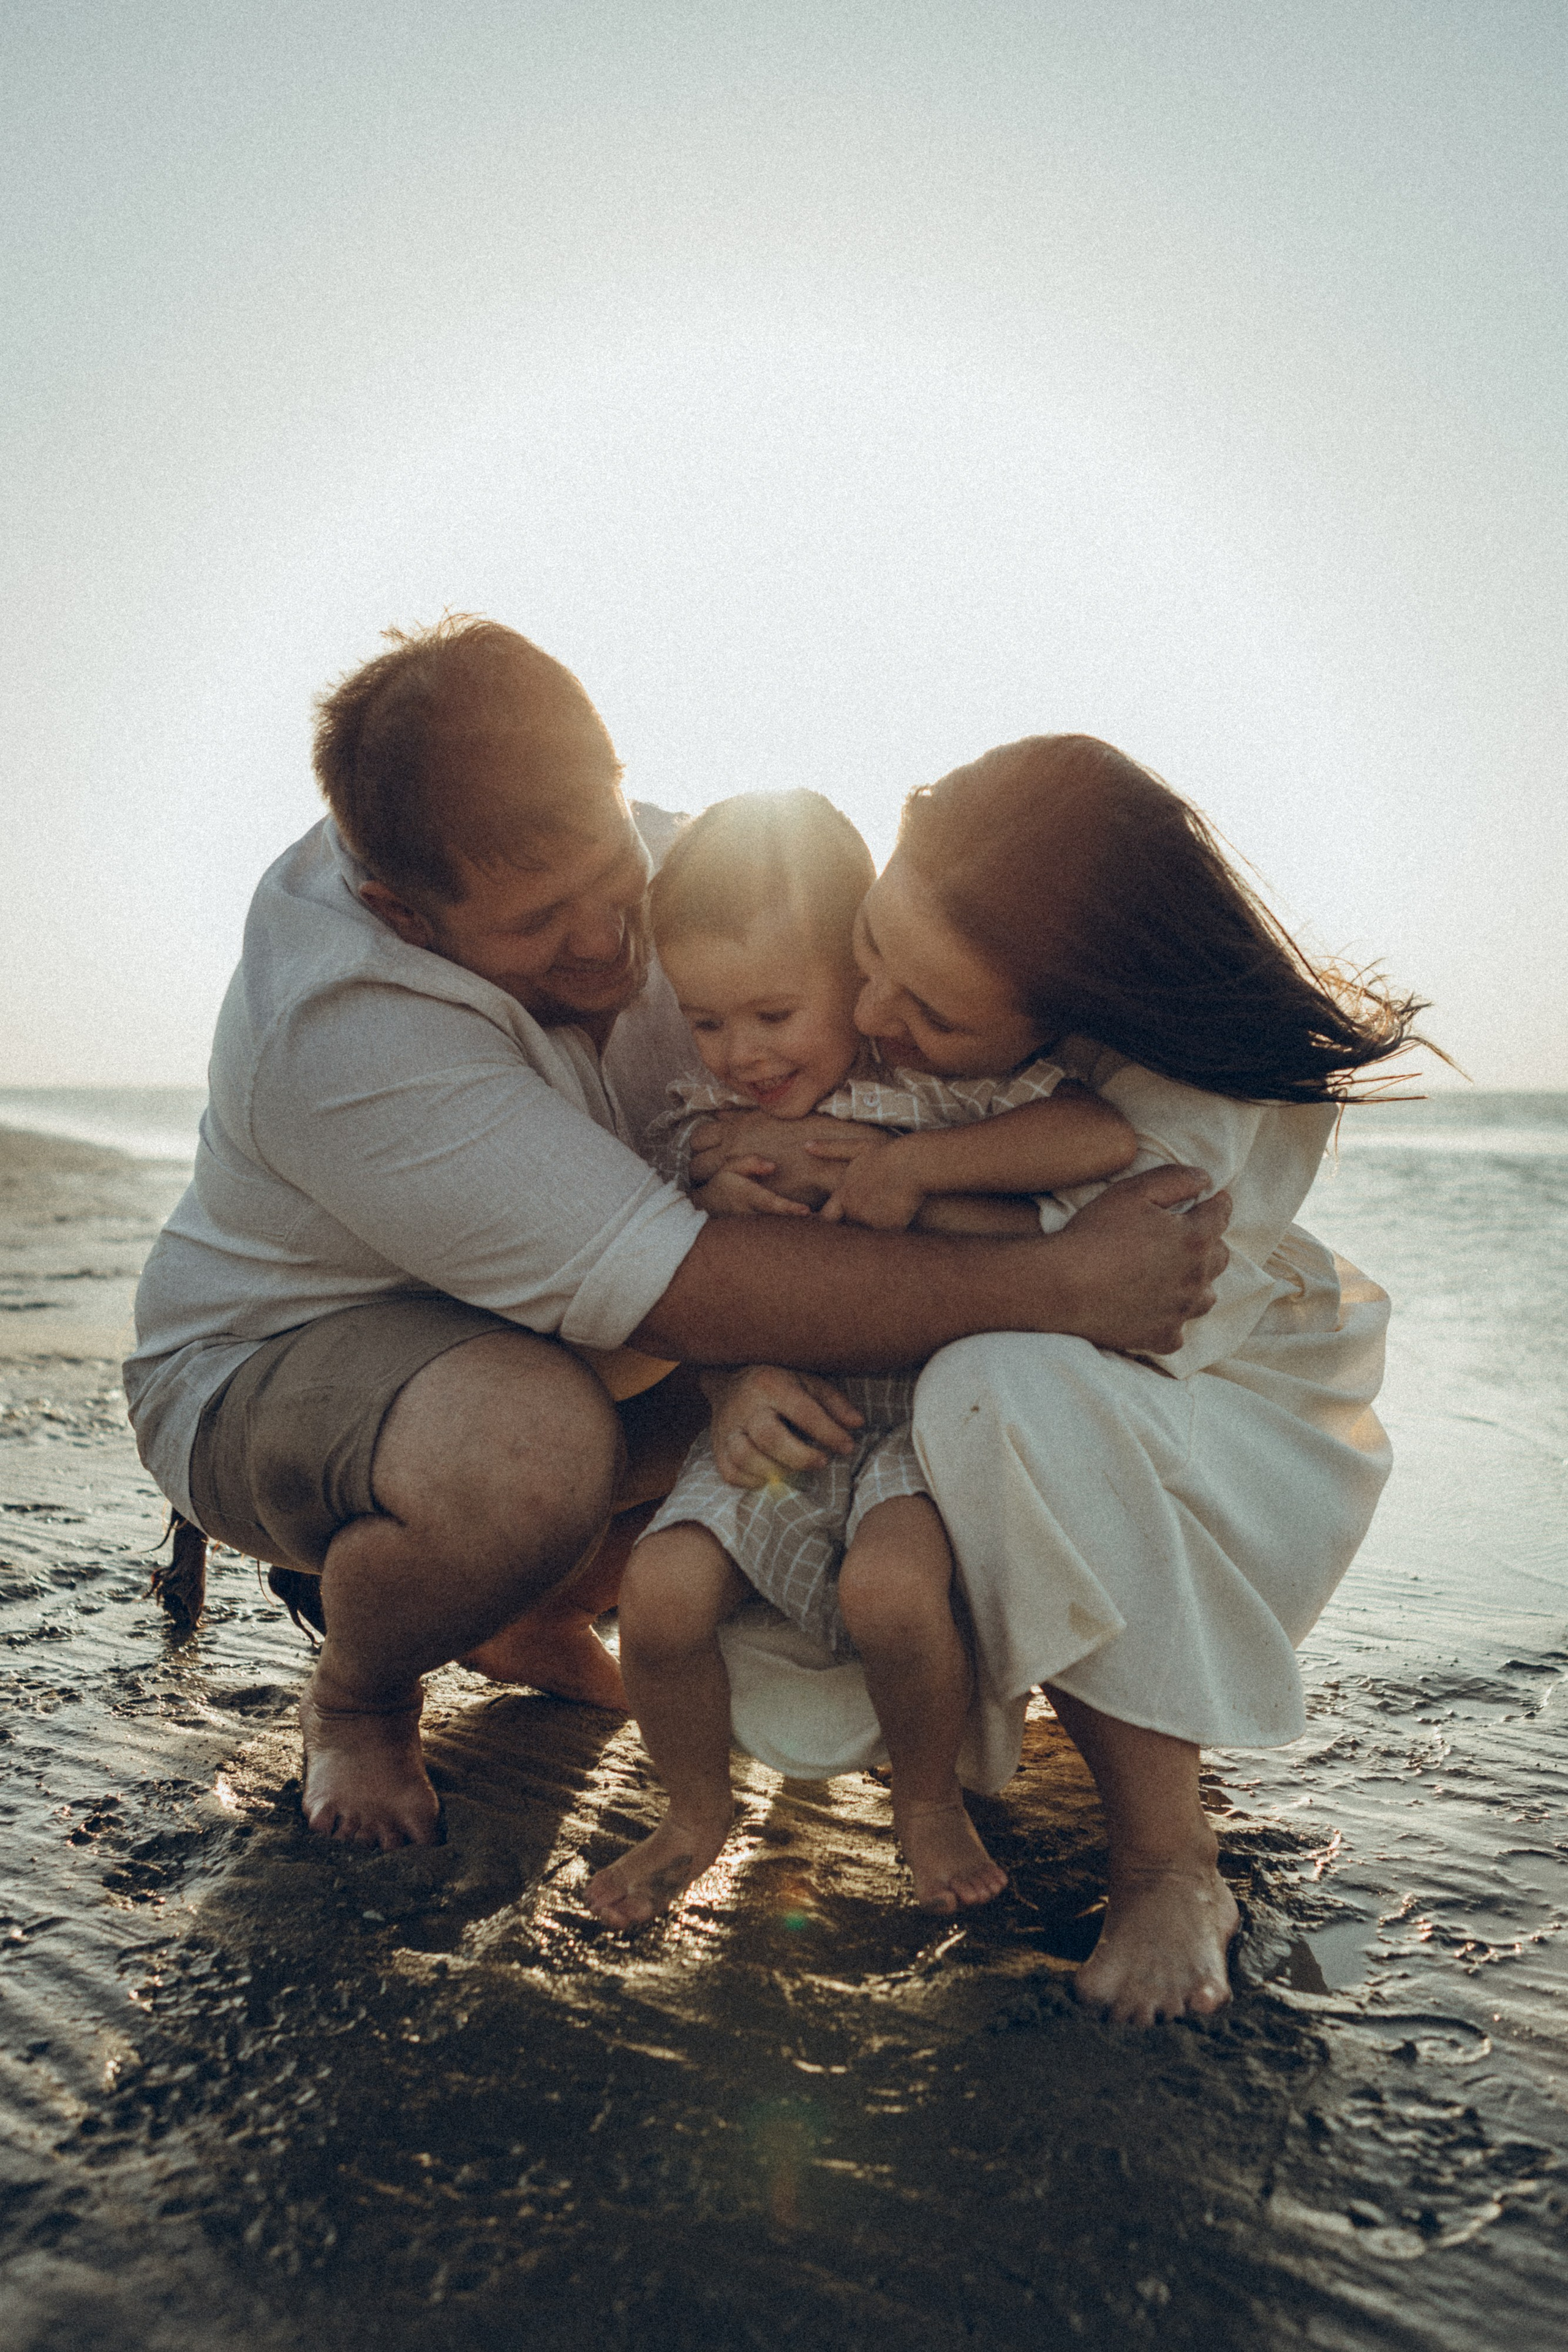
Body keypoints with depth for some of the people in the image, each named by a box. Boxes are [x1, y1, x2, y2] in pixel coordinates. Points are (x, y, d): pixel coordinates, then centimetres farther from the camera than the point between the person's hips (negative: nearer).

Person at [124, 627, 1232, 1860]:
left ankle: (538, 1618, 12)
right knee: (532, 1449, -39)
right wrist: (1056, 1283, -41)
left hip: (538, 1327, 7)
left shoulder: (612, 854, -14)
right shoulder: (341, 1033, -36)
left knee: (812, 1340, -8)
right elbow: (688, 1293, -40)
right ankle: (357, 1700, -2)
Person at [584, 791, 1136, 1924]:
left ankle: (929, 1802, 6)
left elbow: (1109, 1135, -25)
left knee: (890, 1588, -30)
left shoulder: (939, 1073, -11)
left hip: (927, 1412, -4)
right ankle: (698, 1810, 16)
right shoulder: (700, 1122, 2)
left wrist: (904, 1169, -25)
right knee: (661, 1590, -17)